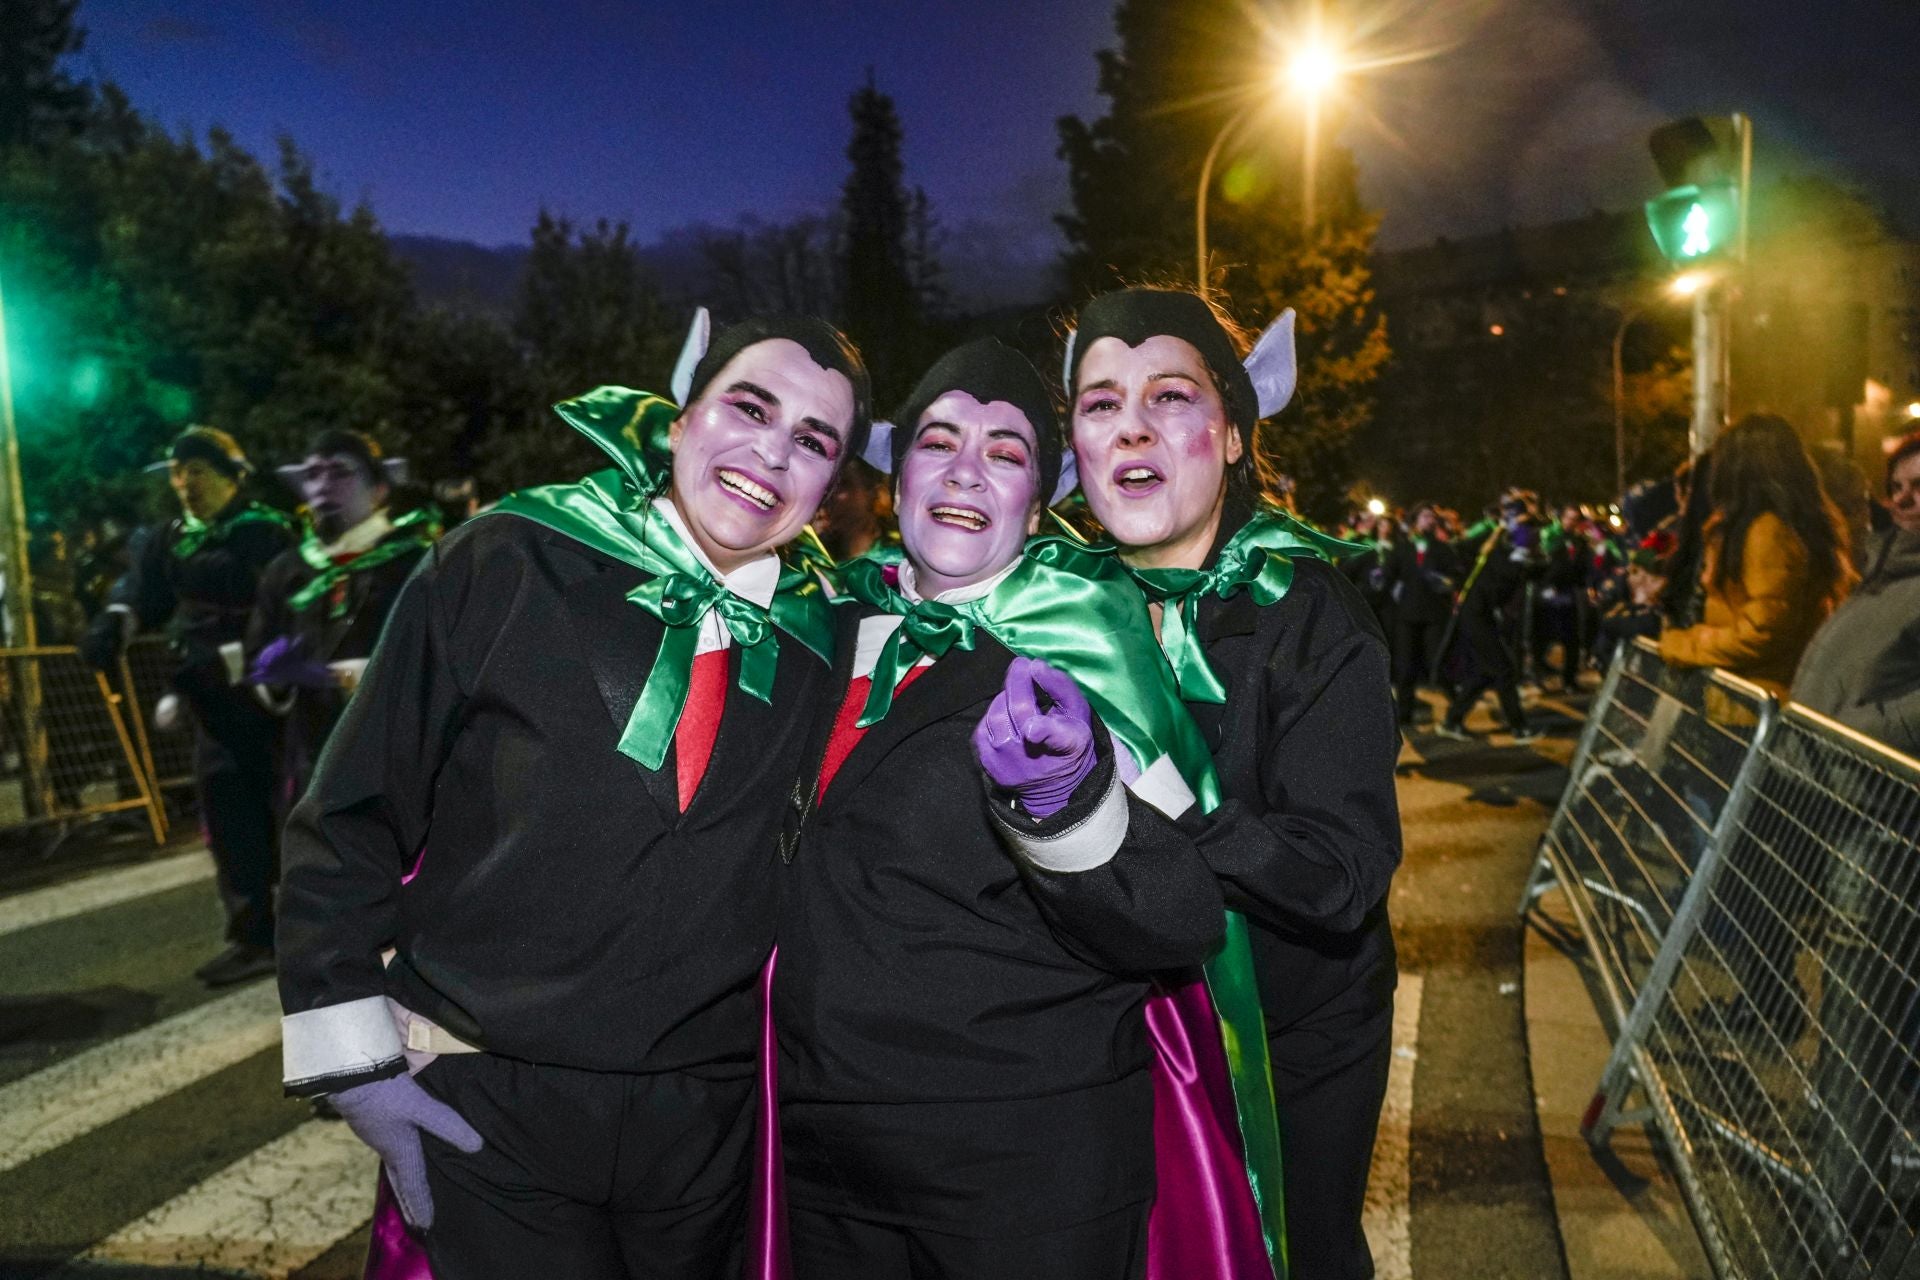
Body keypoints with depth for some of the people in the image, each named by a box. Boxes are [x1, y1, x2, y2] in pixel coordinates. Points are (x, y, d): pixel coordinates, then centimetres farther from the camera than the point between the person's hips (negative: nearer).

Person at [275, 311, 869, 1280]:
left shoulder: (827, 640, -1)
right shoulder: (507, 564, -8)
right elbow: (350, 818, -5)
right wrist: (353, 1056, -5)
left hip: (706, 1124, 3)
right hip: (486, 1106, -2)